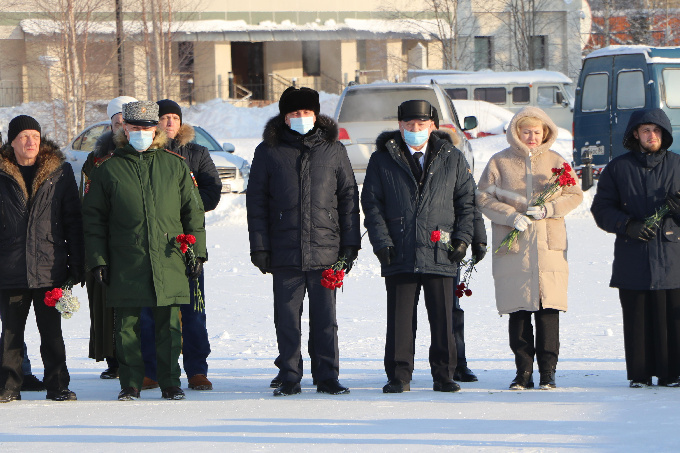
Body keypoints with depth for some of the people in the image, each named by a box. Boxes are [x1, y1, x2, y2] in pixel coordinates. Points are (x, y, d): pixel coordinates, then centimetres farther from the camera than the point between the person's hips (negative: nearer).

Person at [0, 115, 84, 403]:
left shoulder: (60, 172, 6)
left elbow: (73, 220, 7)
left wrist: (76, 264, 2)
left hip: (49, 268, 0)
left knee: (51, 331, 3)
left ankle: (57, 386, 10)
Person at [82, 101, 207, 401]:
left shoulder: (174, 165, 9)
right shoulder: (108, 169, 6)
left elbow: (192, 210, 12)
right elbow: (93, 218, 7)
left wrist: (197, 252, 6)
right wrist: (97, 260, 0)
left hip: (169, 261, 0)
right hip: (126, 266, 0)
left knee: (169, 325, 1)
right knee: (128, 326, 2)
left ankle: (170, 383, 11)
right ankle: (130, 384, 12)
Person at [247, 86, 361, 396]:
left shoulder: (333, 150, 8)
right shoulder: (269, 152, 5)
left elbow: (348, 197, 10)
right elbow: (256, 203, 6)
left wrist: (350, 244, 4)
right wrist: (259, 248, 0)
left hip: (325, 251, 0)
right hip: (285, 251, 0)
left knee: (325, 318, 1)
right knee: (287, 319, 2)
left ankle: (328, 378, 8)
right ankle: (289, 379, 10)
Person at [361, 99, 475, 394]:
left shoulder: (452, 159, 10)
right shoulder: (383, 160, 8)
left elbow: (467, 200, 12)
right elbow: (372, 203, 6)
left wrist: (462, 237, 1)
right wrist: (381, 240, -5)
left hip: (440, 253, 0)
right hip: (399, 254, 0)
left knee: (443, 318, 1)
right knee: (400, 318, 1)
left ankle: (444, 375, 9)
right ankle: (398, 377, 7)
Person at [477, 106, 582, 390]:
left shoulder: (556, 162, 10)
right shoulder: (500, 162, 5)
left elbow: (574, 194, 10)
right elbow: (483, 197, 2)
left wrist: (549, 209, -8)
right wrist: (511, 216, -13)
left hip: (549, 244, 1)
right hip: (512, 245, -1)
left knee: (548, 308, -4)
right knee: (517, 310, -1)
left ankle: (547, 371, 2)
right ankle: (523, 372, 7)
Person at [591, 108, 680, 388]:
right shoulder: (618, 168, 8)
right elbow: (601, 209, 6)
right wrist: (627, 225, -11)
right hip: (633, 257, 0)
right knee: (637, 317, 0)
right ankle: (640, 373, 8)